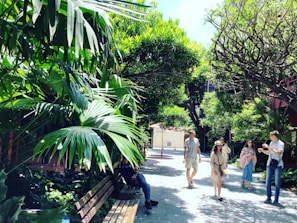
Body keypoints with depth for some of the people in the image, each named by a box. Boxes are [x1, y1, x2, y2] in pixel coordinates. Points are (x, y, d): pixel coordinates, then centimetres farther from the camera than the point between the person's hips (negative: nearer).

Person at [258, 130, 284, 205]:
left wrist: (269, 147, -22)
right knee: (268, 182, 5)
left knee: (277, 183, 0)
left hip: (278, 165, -6)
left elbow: (278, 153, -24)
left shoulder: (281, 144, -9)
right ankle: (268, 198, 13)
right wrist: (262, 150, 6)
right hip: (270, 165, 6)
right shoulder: (271, 143, 11)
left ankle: (276, 200, 8)